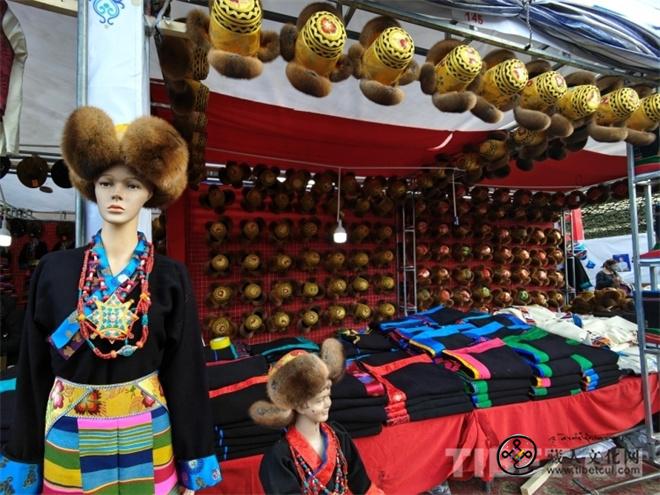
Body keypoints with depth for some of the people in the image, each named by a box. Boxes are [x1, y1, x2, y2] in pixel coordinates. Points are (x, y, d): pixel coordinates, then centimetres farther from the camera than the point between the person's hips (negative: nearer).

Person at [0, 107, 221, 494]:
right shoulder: (54, 271, -4)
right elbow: (34, 368, 0)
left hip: (145, 437, -1)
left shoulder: (171, 278, -7)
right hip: (69, 440, 1)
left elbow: (184, 372, -6)